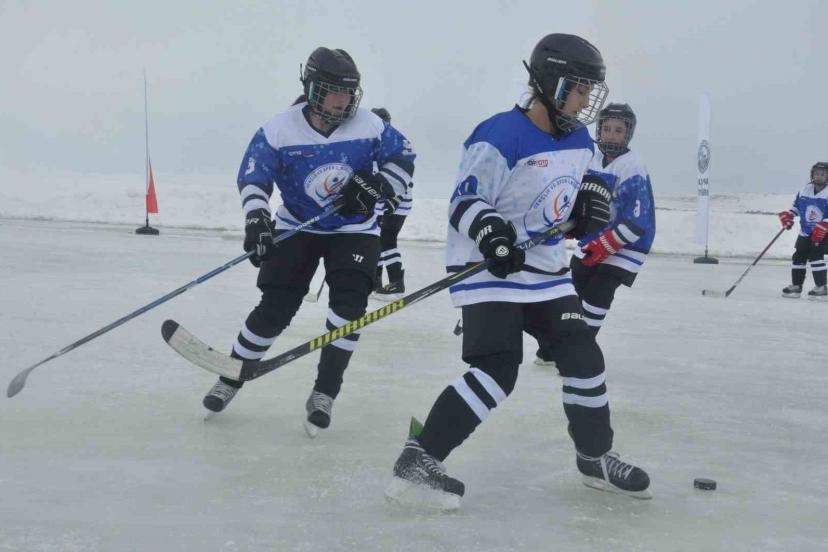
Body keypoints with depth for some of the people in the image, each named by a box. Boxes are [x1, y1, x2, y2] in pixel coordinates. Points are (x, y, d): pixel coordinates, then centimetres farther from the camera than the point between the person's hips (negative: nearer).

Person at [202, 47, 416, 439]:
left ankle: (324, 394, -5)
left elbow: (402, 159, -3)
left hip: (355, 231, 1)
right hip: (297, 227, -1)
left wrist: (376, 187, -19)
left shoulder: (369, 126, -12)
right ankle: (230, 377, 16)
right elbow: (253, 178, -16)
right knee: (275, 307, -6)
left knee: (349, 302, -17)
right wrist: (256, 220, -31)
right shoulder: (279, 130, -15)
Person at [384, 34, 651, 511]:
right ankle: (418, 460, -13)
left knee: (584, 355, 8)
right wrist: (490, 232, -37)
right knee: (497, 371, -19)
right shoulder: (501, 137, -20)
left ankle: (596, 457, 27)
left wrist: (592, 199, 3)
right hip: (488, 267, -8)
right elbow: (465, 202, -19)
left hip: (545, 268, 8)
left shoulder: (579, 140, 6)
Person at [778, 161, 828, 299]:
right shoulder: (806, 189, 4)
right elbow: (797, 205, 17)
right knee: (798, 256, 6)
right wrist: (788, 215, 0)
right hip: (806, 232, 6)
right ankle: (796, 286, 19)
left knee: (815, 256, -18)